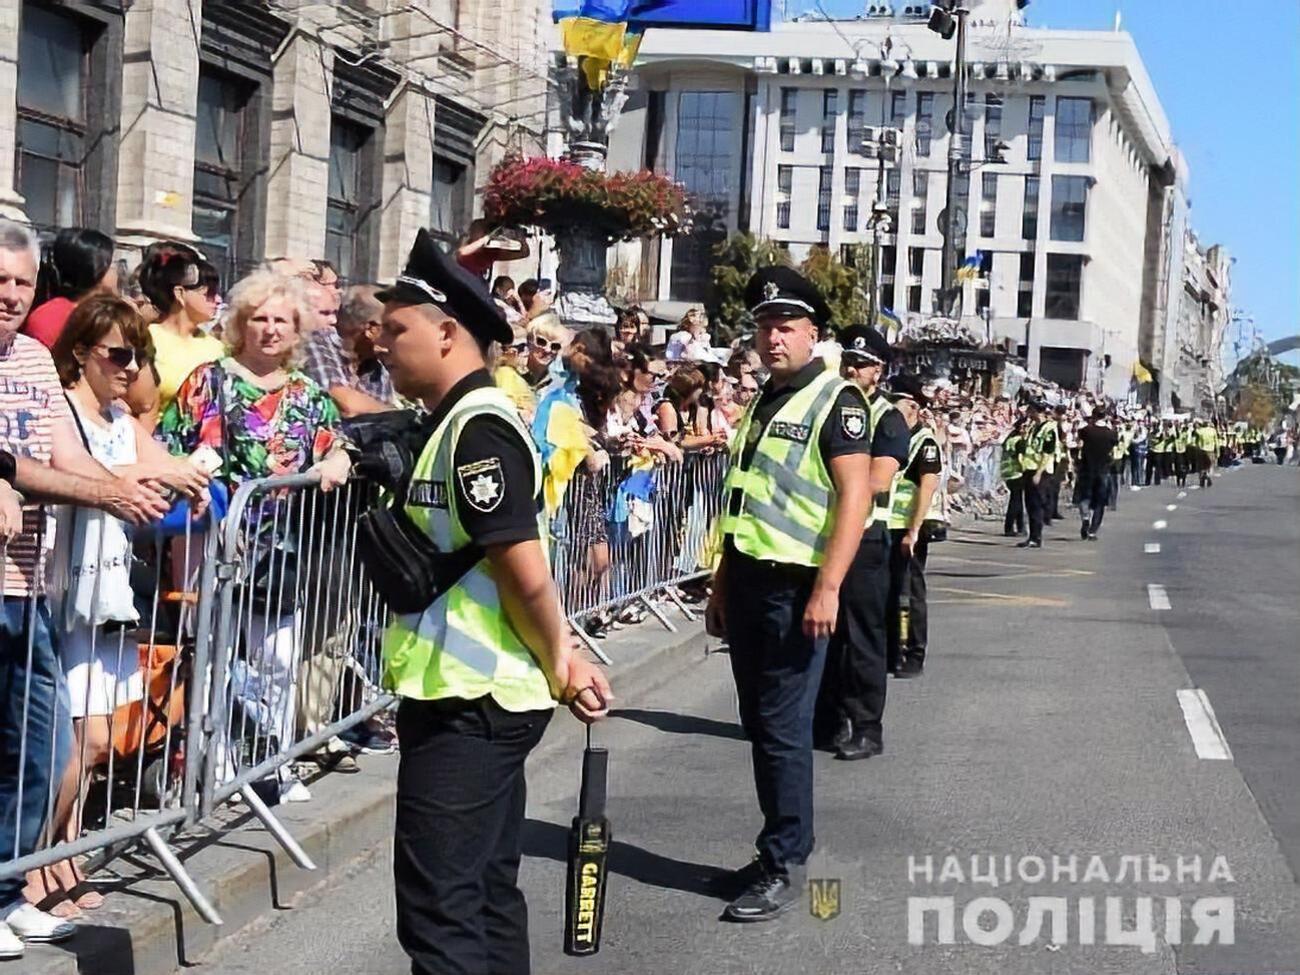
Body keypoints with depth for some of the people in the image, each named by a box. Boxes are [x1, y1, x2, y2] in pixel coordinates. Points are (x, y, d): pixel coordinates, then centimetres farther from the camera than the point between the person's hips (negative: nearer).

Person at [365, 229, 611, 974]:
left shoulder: (478, 428, -18)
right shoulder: (458, 420, 14)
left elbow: (523, 566, -21)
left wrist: (561, 660, -11)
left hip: (467, 702, -10)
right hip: (480, 695, 10)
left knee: (437, 905, -7)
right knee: (485, 889, 16)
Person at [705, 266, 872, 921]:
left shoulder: (835, 400, -7)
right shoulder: (762, 402, 17)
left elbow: (854, 497, -15)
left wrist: (828, 588, -22)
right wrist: (721, 584, 20)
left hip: (794, 587, -8)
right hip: (747, 583, 8)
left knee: (783, 729, -6)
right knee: (758, 724, 11)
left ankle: (784, 867, 2)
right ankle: (780, 848, 21)